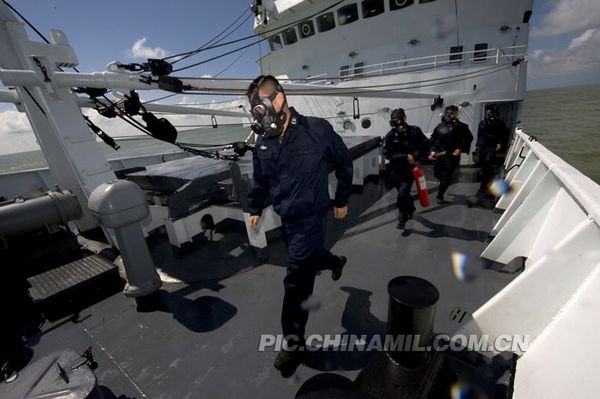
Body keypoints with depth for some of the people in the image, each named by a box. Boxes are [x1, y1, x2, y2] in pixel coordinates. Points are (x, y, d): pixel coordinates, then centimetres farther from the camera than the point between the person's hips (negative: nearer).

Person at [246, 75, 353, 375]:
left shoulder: (317, 130, -15)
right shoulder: (262, 142, 0)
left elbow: (344, 163, -2)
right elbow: (260, 180, 14)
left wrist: (342, 200, 4)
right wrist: (255, 209, 16)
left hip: (311, 217, -5)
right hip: (286, 218, 6)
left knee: (296, 281, -1)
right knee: (309, 257, 25)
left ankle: (294, 343, 20)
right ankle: (335, 262, 62)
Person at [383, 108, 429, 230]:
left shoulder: (415, 131, -6)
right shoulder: (390, 135, -8)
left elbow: (425, 147, 3)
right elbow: (387, 154, -13)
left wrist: (415, 156, -15)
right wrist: (405, 157, -20)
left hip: (410, 168, -2)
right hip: (396, 170, 2)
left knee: (402, 194, -10)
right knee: (403, 193, 17)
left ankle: (402, 218, 10)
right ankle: (411, 209, 46)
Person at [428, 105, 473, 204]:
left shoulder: (461, 126, -1)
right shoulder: (440, 126, 5)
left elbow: (468, 138, 3)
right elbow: (432, 139, 4)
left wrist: (461, 149, -10)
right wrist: (432, 150, -10)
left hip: (452, 155, -3)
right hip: (438, 154, 3)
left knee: (446, 177, -1)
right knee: (437, 174, 10)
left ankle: (440, 196, 13)